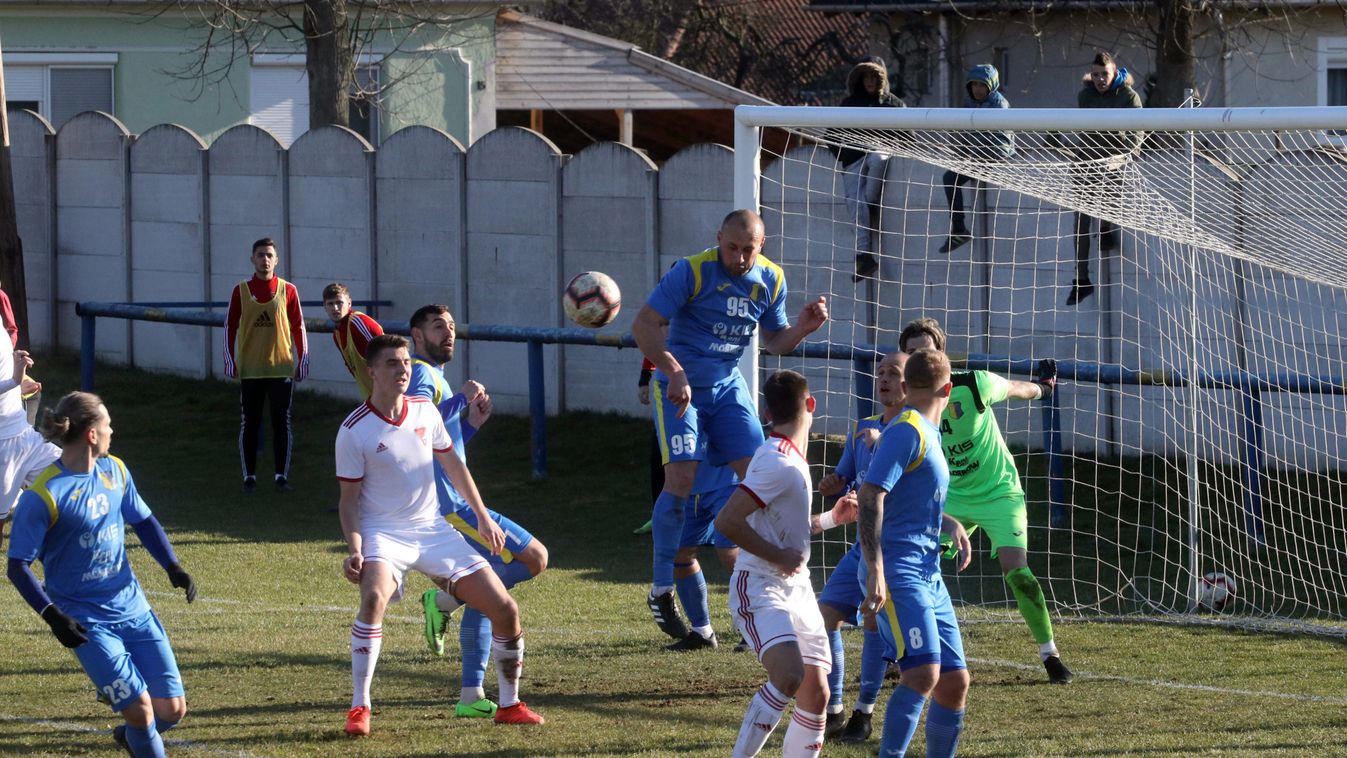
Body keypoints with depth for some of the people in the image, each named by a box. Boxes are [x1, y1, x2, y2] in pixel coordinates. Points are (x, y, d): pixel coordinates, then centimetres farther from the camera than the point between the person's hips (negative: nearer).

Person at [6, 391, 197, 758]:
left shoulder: (114, 471, 3)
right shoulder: (42, 496, -16)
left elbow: (143, 521, 19)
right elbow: (18, 566, -13)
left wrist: (173, 567, 5)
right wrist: (52, 616, -23)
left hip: (131, 607, 6)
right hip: (86, 622, -6)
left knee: (171, 710, 1)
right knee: (141, 709, -17)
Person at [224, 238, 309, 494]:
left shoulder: (288, 291, 2)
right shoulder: (241, 291, 2)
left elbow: (298, 327, 6)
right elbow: (230, 326, 4)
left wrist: (302, 360, 3)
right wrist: (230, 360, -2)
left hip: (281, 368, 0)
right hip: (249, 369, 0)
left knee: (282, 423, 2)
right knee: (249, 424, 4)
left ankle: (282, 475, 9)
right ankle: (249, 476, 11)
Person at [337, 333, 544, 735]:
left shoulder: (425, 411, 1)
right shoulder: (354, 431, -12)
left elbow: (452, 464, 16)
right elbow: (349, 498, -6)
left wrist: (483, 518, 17)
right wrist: (355, 549, -20)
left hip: (433, 530, 5)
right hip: (383, 534, -5)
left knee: (504, 609, -2)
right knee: (374, 596, -37)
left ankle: (509, 705, 17)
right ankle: (359, 708, -27)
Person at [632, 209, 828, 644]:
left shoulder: (771, 280, 1)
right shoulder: (692, 272, -17)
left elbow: (774, 341, 12)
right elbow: (644, 326, -17)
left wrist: (803, 328, -9)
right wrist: (675, 373, -29)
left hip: (728, 386, 5)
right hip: (679, 386, -5)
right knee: (682, 478, -17)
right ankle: (662, 589, -5)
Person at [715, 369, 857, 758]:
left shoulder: (790, 459, 14)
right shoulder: (778, 463, -18)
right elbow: (727, 521, -26)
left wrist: (829, 519, 18)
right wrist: (778, 556, -19)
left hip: (796, 588, 10)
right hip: (761, 589, -10)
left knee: (816, 693, 4)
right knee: (789, 676, -28)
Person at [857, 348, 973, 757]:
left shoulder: (927, 434, 20)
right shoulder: (907, 431, -9)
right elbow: (871, 495, -19)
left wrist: (950, 524, 22)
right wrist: (875, 570, -26)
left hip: (928, 575, 10)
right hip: (898, 572, -10)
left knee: (954, 681, 9)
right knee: (923, 673, -23)